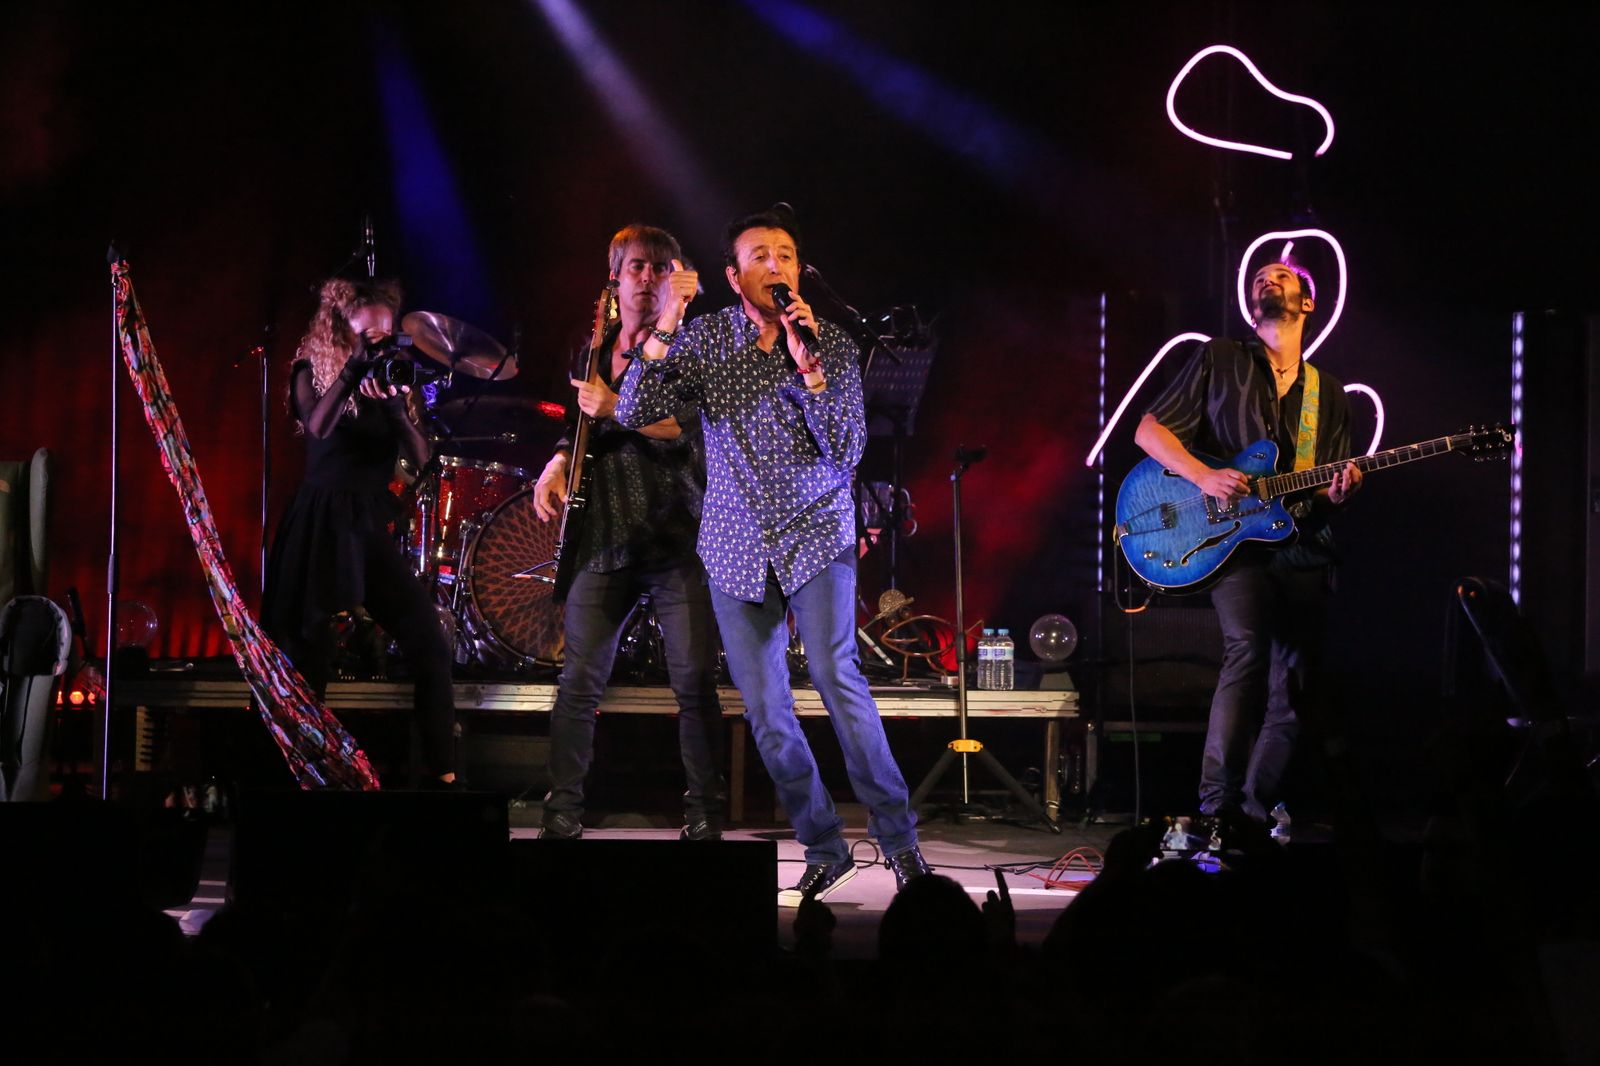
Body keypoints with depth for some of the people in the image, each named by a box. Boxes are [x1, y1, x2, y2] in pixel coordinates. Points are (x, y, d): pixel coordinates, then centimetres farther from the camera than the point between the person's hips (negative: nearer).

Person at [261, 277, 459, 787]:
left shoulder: (389, 378, 12)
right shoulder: (314, 372, 2)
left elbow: (420, 457, 1)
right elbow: (318, 427, -19)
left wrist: (394, 402, -14)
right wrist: (353, 369, -25)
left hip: (369, 526, 4)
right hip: (320, 526, -4)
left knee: (429, 644, -9)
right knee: (308, 660, -2)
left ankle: (441, 777, -8)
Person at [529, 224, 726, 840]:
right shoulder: (595, 353, 16)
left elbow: (687, 428, -13)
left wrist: (616, 410, -21)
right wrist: (559, 462, 10)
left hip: (677, 539, -4)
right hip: (605, 540, 4)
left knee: (694, 681, -7)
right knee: (578, 682, -2)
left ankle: (704, 818, 3)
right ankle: (562, 817, 4)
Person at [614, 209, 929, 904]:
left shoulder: (832, 345, -3)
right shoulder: (704, 339, 1)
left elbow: (848, 451, -12)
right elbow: (633, 413, -8)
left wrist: (809, 367, -20)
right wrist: (662, 333, -19)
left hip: (815, 534, -2)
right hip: (738, 547, 3)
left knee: (836, 676, -19)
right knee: (764, 709, 2)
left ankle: (898, 839, -11)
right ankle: (823, 849, 15)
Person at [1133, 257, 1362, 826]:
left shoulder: (1328, 394, 20)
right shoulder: (1220, 361, 8)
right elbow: (1150, 430, 4)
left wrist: (1336, 492, -4)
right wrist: (1205, 477, -11)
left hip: (1302, 548, 5)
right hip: (1232, 538, -5)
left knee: (1296, 683, -1)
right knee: (1249, 647, -26)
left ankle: (1255, 814, 12)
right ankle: (1217, 809, -25)